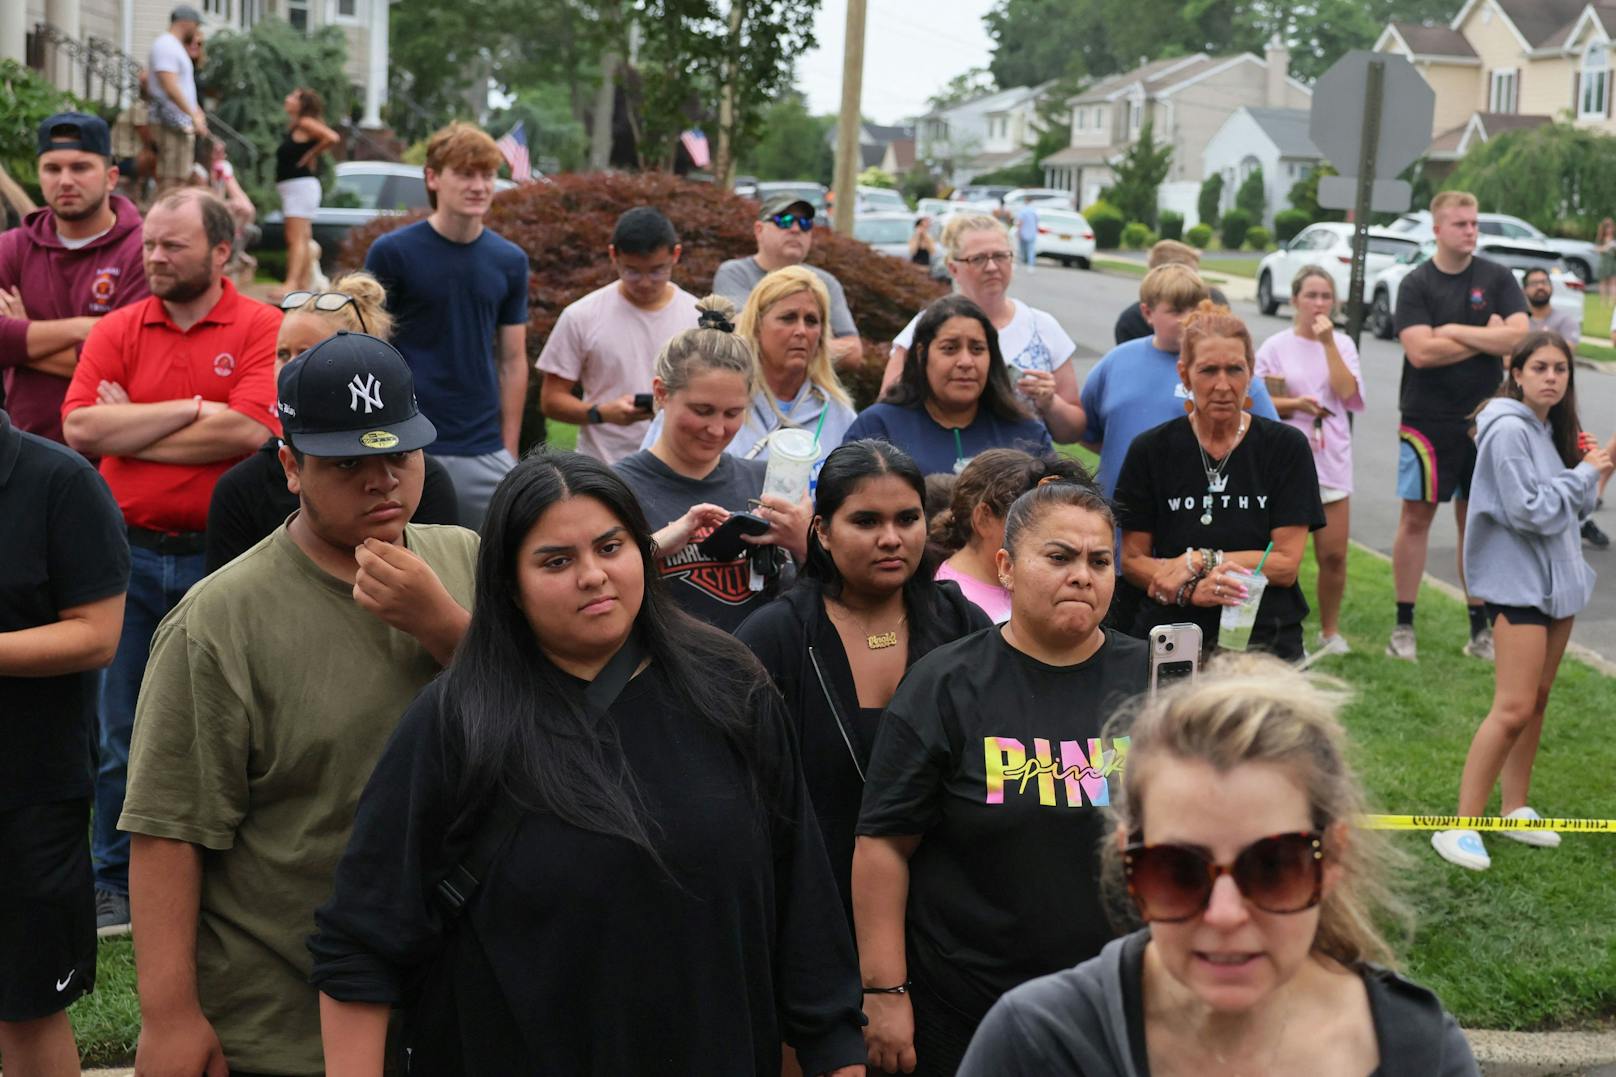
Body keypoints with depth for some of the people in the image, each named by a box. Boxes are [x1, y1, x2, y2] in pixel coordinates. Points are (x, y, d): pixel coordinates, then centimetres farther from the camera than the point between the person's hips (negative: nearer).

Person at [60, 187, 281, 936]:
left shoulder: (263, 330, -5)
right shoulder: (118, 331, 5)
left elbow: (249, 430, -19)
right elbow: (79, 426, -8)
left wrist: (129, 425, -9)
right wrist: (192, 409, -11)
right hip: (132, 555, 3)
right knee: (122, 732, 10)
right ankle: (116, 884, 22)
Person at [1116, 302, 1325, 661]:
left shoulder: (1286, 447, -2)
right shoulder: (1151, 450, 0)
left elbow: (1286, 563, -4)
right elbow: (1132, 560, 0)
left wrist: (1198, 561, -12)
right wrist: (1190, 591, -18)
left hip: (1265, 641, 0)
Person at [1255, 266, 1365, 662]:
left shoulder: (1341, 343, 7)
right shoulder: (1275, 347, 1)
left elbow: (1347, 392, -8)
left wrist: (1328, 343, -10)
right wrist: (1294, 404, -15)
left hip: (1331, 459, 2)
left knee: (1333, 554, 2)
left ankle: (1330, 631, 19)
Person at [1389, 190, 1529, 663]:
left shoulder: (1497, 278, 3)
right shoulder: (1416, 284, -4)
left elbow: (1520, 336, -10)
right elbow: (1420, 351, -16)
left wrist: (1455, 331, -12)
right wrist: (1487, 336, -10)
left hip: (1482, 419, 2)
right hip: (1427, 422, -2)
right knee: (1416, 517, 1)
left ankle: (1480, 628, 16)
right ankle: (1403, 625, 9)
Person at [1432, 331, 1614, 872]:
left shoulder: (1550, 428, 10)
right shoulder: (1508, 430, -17)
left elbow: (1568, 507, 14)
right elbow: (1529, 512, -21)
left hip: (1557, 579, 9)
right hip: (1518, 581, -9)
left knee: (1537, 701, 13)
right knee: (1514, 708, -13)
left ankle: (1515, 808, 23)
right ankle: (1461, 826, -9)